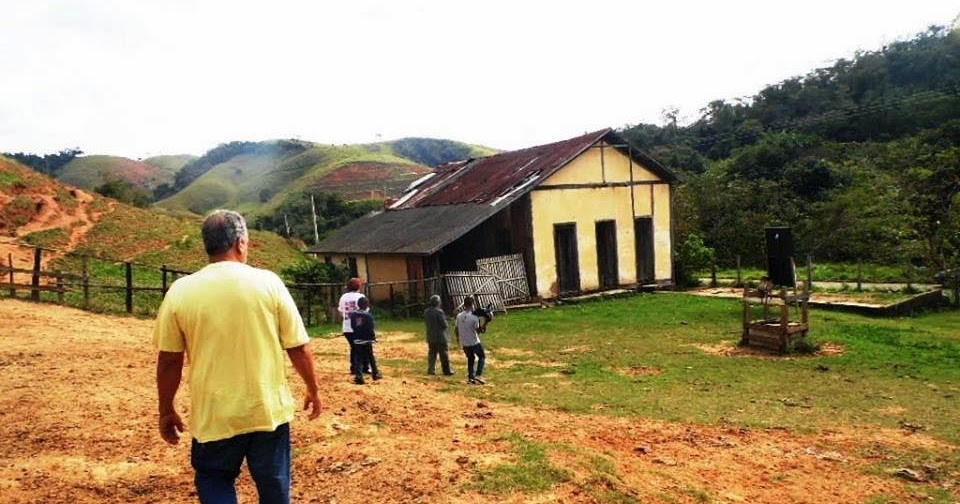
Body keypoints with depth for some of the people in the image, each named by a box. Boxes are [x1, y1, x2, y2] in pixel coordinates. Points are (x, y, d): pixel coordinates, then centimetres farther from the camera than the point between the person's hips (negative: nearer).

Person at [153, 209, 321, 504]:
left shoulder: (180, 291, -5)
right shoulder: (268, 282, -8)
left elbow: (169, 361, 1)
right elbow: (299, 348, -5)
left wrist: (166, 411, 15)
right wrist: (313, 391, 11)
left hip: (213, 416, 0)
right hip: (269, 410, 0)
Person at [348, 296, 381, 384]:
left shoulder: (353, 314, 1)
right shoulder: (368, 315, -15)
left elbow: (352, 326, 7)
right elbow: (371, 328, -14)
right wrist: (374, 337, 0)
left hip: (357, 340, 3)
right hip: (367, 340, -3)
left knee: (358, 359, 3)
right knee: (371, 358, 12)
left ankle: (358, 376, -10)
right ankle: (375, 374, 25)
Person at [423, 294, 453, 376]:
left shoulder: (426, 311, 1)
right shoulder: (439, 311, -20)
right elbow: (444, 324, -17)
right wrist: (445, 320, 3)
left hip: (430, 337, 6)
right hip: (440, 337, -6)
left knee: (432, 353, 17)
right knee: (444, 354, 5)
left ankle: (431, 369, 17)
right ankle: (446, 371, 11)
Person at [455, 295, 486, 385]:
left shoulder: (459, 316, -3)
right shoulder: (474, 317, -19)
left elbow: (456, 329, 6)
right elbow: (478, 330, -18)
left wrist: (458, 338, 23)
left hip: (464, 343, 5)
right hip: (474, 342, -5)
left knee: (470, 358, 23)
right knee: (482, 357, 14)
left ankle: (470, 377, 17)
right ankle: (478, 375, -1)